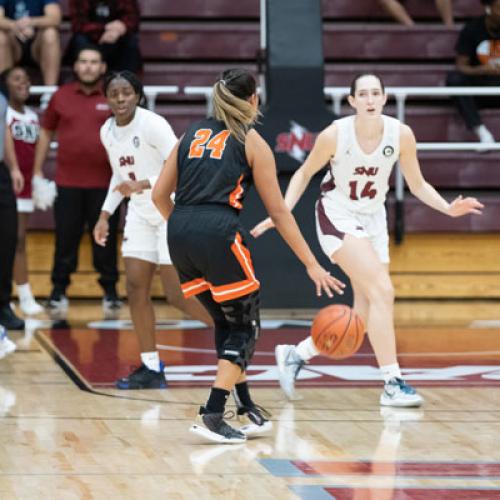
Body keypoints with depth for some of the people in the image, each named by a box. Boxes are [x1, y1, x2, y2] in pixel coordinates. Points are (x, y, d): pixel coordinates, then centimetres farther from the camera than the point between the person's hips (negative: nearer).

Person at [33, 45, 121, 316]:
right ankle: (58, 292, 14)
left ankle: (110, 292, 16)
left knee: (106, 239, 5)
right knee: (65, 239, 5)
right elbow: (46, 133, 13)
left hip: (104, 184, -1)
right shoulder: (61, 96, 5)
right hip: (67, 183, 1)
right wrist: (37, 171, 9)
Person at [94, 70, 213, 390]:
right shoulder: (108, 132, 3)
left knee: (178, 295, -8)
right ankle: (151, 368, 6)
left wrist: (143, 184, -34)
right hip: (141, 214, 7)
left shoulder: (152, 125, -20)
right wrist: (105, 214, 11)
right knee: (136, 288, 0)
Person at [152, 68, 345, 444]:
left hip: (180, 234, 6)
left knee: (227, 321, 21)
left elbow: (160, 194, 18)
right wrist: (312, 265, 9)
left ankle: (246, 409, 23)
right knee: (245, 326, 8)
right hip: (219, 233, -5)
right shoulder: (251, 142, 8)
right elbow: (278, 212, 6)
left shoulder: (193, 134, 20)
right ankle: (212, 417, -1)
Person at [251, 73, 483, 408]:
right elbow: (305, 173, -3)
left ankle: (296, 355, 22)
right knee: (382, 292, -21)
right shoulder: (335, 135, -18)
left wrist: (448, 208, -16)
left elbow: (417, 185, 0)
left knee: (365, 313, 5)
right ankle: (392, 384, -19)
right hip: (338, 217, -5)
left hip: (373, 219, 5)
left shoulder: (401, 135, -10)